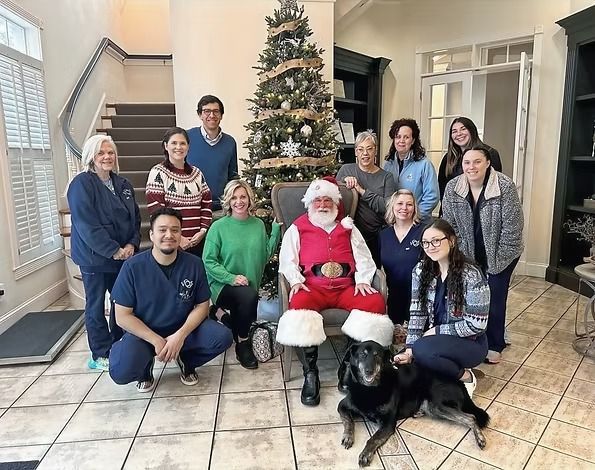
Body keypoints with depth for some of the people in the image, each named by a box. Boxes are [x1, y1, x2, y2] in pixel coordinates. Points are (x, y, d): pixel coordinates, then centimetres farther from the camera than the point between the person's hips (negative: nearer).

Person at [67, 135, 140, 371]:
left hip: (124, 255, 6)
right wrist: (114, 250, -19)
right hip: (95, 257, -6)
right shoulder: (81, 184, -10)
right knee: (96, 306, 7)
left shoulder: (122, 184, 10)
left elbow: (135, 217, 8)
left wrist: (132, 244, -8)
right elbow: (86, 225, -18)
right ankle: (101, 355, 19)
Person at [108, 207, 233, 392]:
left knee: (222, 337, -22)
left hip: (184, 328, 2)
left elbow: (202, 306, -4)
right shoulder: (132, 267, -16)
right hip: (143, 332, -1)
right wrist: (156, 340, -21)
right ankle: (146, 366, 10)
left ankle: (186, 360, 10)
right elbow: (123, 316, -12)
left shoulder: (194, 264, -11)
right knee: (121, 371, -29)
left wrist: (181, 335, -20)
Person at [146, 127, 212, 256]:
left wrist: (203, 230, -3)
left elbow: (206, 205, 11)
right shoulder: (158, 173, -3)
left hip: (197, 241, 4)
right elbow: (155, 209, -10)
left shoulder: (197, 173, 12)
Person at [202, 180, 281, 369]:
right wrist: (231, 278, -20)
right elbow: (208, 261, -9)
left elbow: (266, 255, 3)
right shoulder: (219, 227, -6)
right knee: (249, 294, -31)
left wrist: (276, 230, -5)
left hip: (250, 286, 5)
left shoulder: (258, 224, 6)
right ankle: (242, 344, -10)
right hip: (223, 285, -5)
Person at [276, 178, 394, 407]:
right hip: (312, 286, -2)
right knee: (300, 304, -35)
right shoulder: (298, 228, 19)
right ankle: (310, 375, -25)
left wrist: (362, 280, -2)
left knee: (375, 302, -26)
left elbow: (363, 258, 16)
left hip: (346, 286, 2)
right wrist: (296, 281, -8)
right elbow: (287, 260, 10)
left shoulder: (348, 228, 25)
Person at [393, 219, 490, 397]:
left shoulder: (471, 275, -21)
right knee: (402, 364, -15)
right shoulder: (421, 270, -5)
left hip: (470, 342, -5)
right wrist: (409, 349, -14)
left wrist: (436, 331, -16)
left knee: (423, 350, -31)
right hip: (437, 339, 6)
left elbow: (476, 324, -19)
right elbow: (417, 313, -6)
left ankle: (465, 377, -3)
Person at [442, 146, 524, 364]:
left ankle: (494, 345, 21)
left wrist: (497, 260, -14)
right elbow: (450, 224, -3)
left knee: (494, 299, 2)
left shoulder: (505, 186, -21)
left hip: (500, 254, -3)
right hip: (468, 254, 3)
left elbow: (512, 226, -17)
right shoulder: (452, 187, -10)